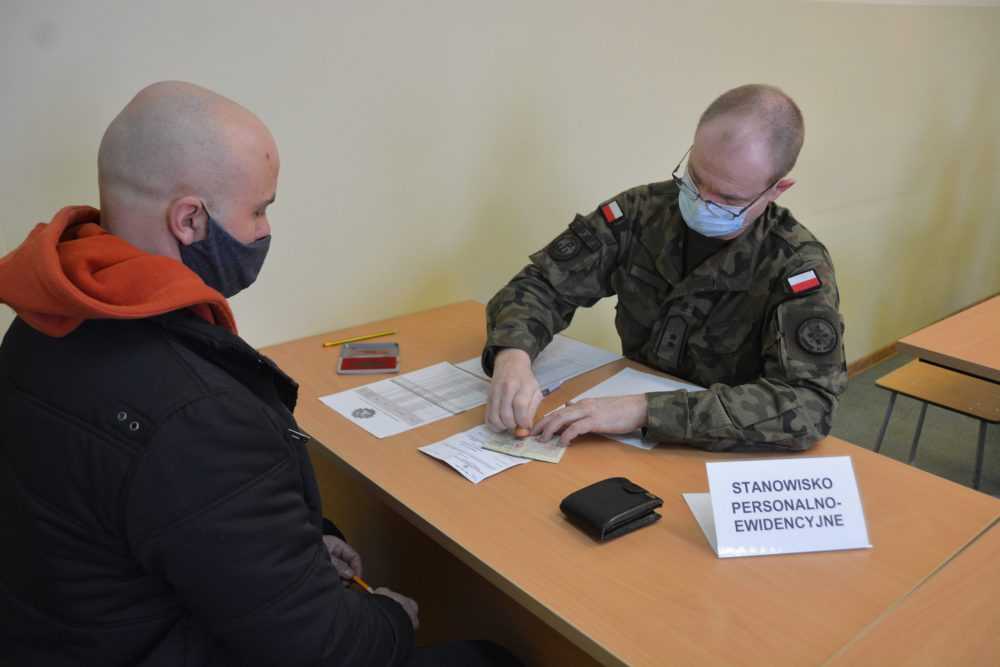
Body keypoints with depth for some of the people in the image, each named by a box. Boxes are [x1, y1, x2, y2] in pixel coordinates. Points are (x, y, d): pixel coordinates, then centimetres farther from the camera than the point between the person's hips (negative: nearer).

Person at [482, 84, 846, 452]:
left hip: (724, 459, -2)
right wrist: (512, 355, -24)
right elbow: (541, 284, -4)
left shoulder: (797, 266, -15)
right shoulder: (642, 211, -7)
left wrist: (645, 410, -33)